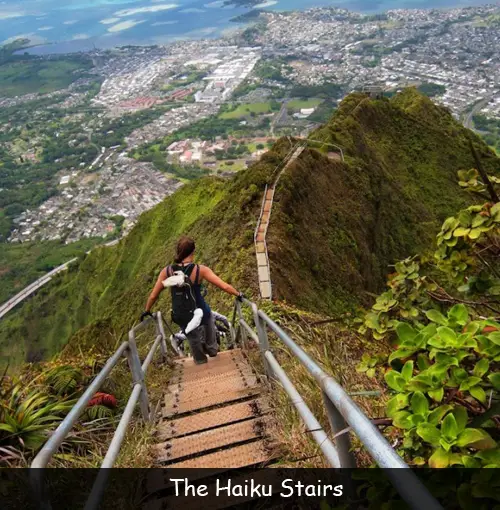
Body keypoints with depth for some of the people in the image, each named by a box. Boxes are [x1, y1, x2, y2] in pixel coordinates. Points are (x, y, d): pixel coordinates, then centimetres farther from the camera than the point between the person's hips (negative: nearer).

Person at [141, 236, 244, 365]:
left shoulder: (167, 271, -14)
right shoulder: (200, 270, -22)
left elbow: (153, 296, -5)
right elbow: (224, 286, -21)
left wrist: (147, 311, 14)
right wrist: (238, 294, -2)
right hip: (201, 313, -2)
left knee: (193, 340, 33)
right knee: (209, 318, 37)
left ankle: (201, 362, 58)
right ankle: (211, 348, 55)